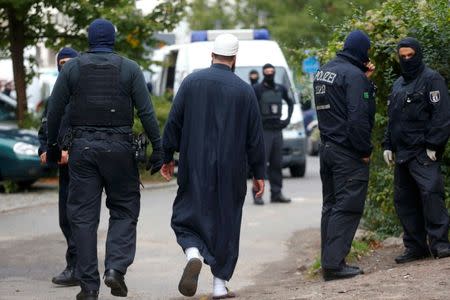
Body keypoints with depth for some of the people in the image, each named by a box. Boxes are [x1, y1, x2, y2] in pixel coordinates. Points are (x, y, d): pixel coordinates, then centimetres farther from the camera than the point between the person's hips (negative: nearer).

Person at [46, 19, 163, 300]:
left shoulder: (72, 68, 4)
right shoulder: (129, 69, 1)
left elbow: (54, 111, 4)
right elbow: (147, 112, -5)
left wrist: (52, 146, 15)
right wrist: (158, 149, -2)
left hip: (83, 147, 1)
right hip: (119, 147, -1)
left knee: (84, 216, 5)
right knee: (124, 210, 12)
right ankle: (116, 268, -7)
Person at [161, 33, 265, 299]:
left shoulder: (192, 82, -2)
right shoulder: (245, 90, -3)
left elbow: (173, 123, 1)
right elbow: (255, 137, 1)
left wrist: (167, 157, 12)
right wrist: (259, 173, 9)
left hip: (195, 168, 0)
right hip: (231, 172, 0)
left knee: (187, 216, 11)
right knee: (226, 221, 9)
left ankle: (193, 253, -19)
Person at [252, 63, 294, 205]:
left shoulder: (281, 89, 13)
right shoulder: (257, 89, -5)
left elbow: (290, 103, 28)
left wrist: (288, 119, 15)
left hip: (277, 130, 6)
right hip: (263, 131, -6)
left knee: (277, 164, 7)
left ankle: (276, 193, 13)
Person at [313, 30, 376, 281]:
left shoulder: (324, 71, 14)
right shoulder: (353, 75, -14)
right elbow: (358, 117, -21)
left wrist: (365, 79, 10)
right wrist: (365, 150, -13)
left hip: (327, 148, 9)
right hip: (348, 153, -9)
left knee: (331, 206, 13)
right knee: (347, 207, -8)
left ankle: (330, 262, 15)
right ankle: (334, 263, -12)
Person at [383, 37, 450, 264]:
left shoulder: (431, 79, -3)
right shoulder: (398, 85, 21)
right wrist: (388, 145, 17)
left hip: (424, 152, -8)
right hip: (402, 152, 8)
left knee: (430, 192, -19)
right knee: (403, 200, 6)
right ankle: (415, 247, 12)